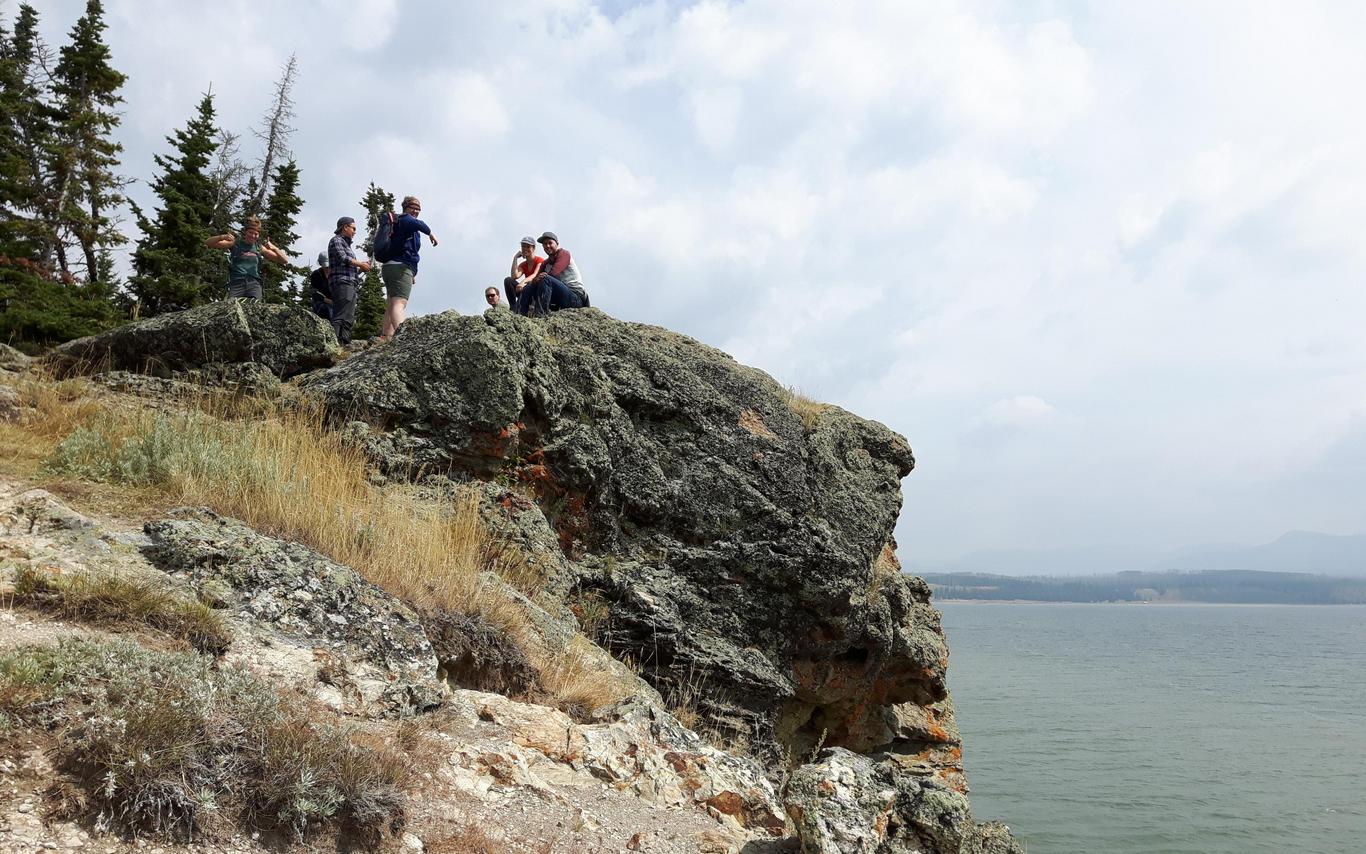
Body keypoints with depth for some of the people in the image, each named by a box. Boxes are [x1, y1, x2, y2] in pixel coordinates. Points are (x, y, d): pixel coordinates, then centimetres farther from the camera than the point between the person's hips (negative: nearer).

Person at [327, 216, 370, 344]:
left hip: (351, 285, 9)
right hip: (341, 282, -9)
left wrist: (361, 269, 9)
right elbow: (342, 258, -13)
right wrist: (361, 264, -4)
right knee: (340, 317, -20)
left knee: (349, 319, 1)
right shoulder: (336, 240, 4)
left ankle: (345, 342, -3)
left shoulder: (347, 244, 29)